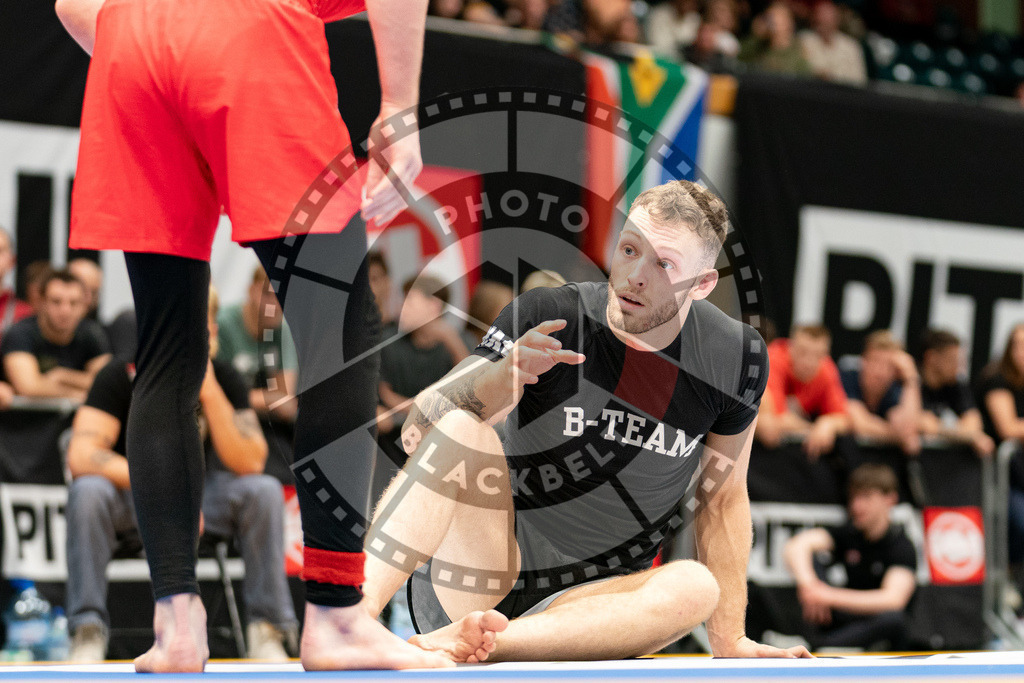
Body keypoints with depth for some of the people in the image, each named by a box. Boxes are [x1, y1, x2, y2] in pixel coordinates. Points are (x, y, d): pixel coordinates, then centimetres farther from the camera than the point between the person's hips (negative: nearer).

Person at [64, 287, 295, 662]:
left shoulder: (224, 378, -9)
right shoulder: (123, 375, -16)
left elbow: (250, 463, -19)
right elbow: (81, 455, -27)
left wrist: (210, 392, -30)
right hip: (128, 500, -2)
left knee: (265, 491, -25)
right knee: (88, 491, -35)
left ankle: (266, 631, -19)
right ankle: (87, 633, -30)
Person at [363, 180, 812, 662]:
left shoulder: (736, 359, -2)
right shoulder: (545, 318, -10)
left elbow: (722, 499, 10)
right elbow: (417, 433, -14)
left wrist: (730, 641, 7)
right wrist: (501, 374, -34)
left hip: (586, 604, 2)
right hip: (467, 586, -2)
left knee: (696, 586, -30)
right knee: (461, 430, -27)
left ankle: (452, 644, -41)